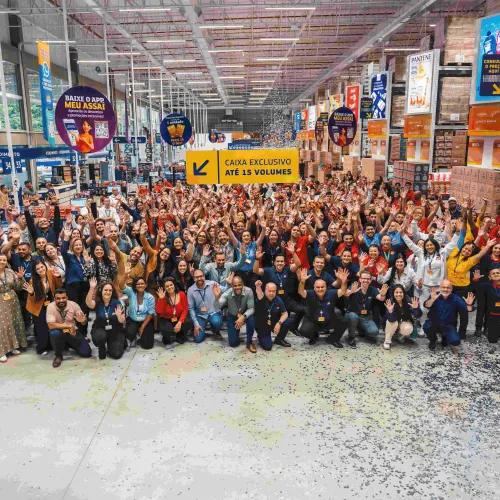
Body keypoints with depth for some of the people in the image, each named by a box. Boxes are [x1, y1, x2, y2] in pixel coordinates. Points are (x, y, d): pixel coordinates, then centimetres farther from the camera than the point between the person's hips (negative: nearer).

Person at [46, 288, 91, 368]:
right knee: (54, 333, -38)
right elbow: (51, 325, -31)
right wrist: (69, 325, -32)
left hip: (72, 332, 3)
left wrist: (83, 320, -38)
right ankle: (58, 356, -9)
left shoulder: (73, 304, -14)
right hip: (59, 332, -2)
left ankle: (69, 344, 26)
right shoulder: (50, 307, -20)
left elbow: (84, 320, -13)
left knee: (86, 353, -8)